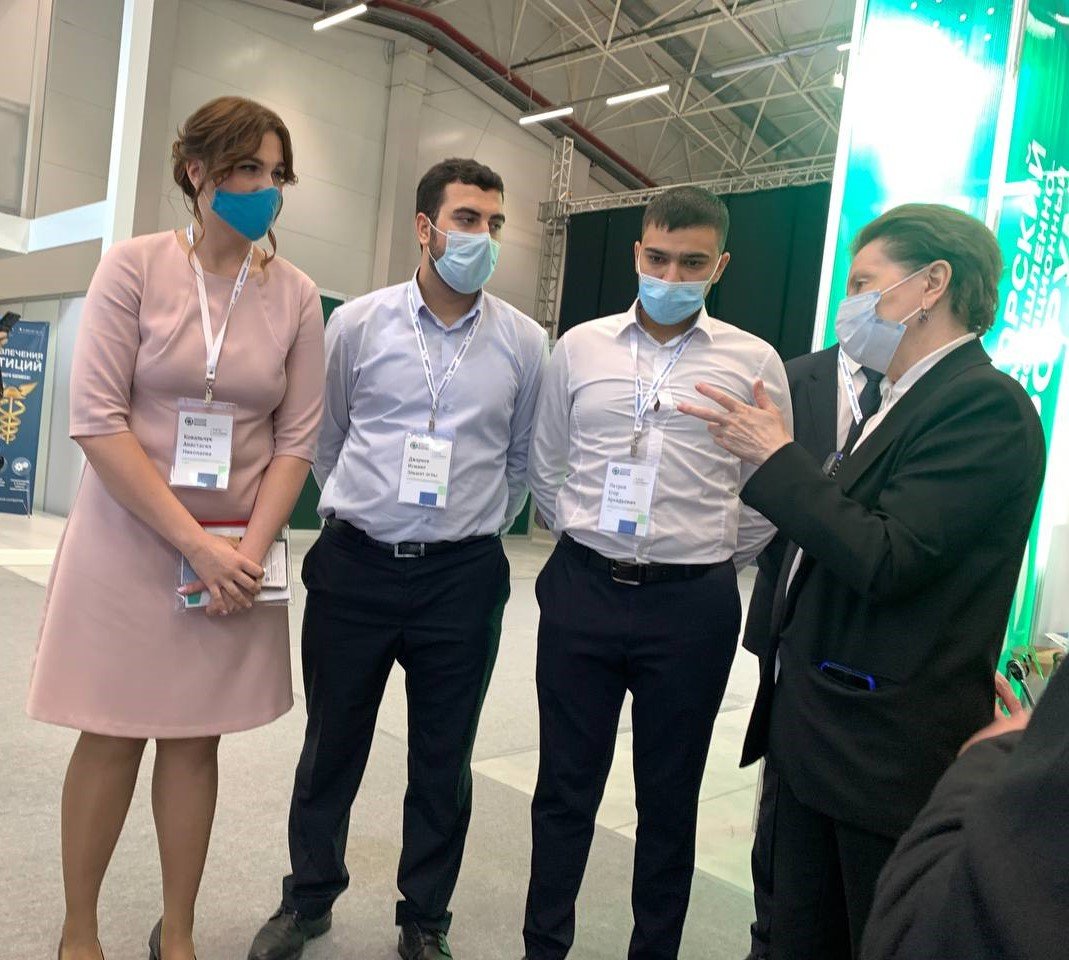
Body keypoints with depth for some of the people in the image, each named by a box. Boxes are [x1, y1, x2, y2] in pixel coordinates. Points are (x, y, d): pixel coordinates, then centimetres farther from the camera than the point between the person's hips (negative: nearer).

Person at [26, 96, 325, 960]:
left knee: (195, 740, 10)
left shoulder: (295, 295, 1)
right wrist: (196, 543, -16)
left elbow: (297, 437, 0)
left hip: (236, 548, 2)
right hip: (129, 536, -1)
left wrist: (247, 551, -11)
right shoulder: (134, 266, -5)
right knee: (111, 736, 7)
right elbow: (96, 419, -11)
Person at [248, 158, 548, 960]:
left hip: (463, 576, 0)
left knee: (444, 760, 12)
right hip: (355, 564, 0)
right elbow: (325, 441, 11)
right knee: (331, 744, 15)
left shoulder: (525, 342, -1)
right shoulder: (358, 324, -1)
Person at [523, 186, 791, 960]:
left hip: (691, 606, -1)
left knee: (669, 799, 14)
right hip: (580, 590, 2)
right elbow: (545, 464, 14)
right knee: (565, 785, 14)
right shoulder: (580, 347, 5)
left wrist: (712, 567, 7)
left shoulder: (753, 362, -2)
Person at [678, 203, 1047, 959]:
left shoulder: (984, 403, -17)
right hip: (818, 732, 8)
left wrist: (776, 458, -19)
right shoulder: (906, 399, 11)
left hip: (886, 750, -8)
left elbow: (885, 560, -25)